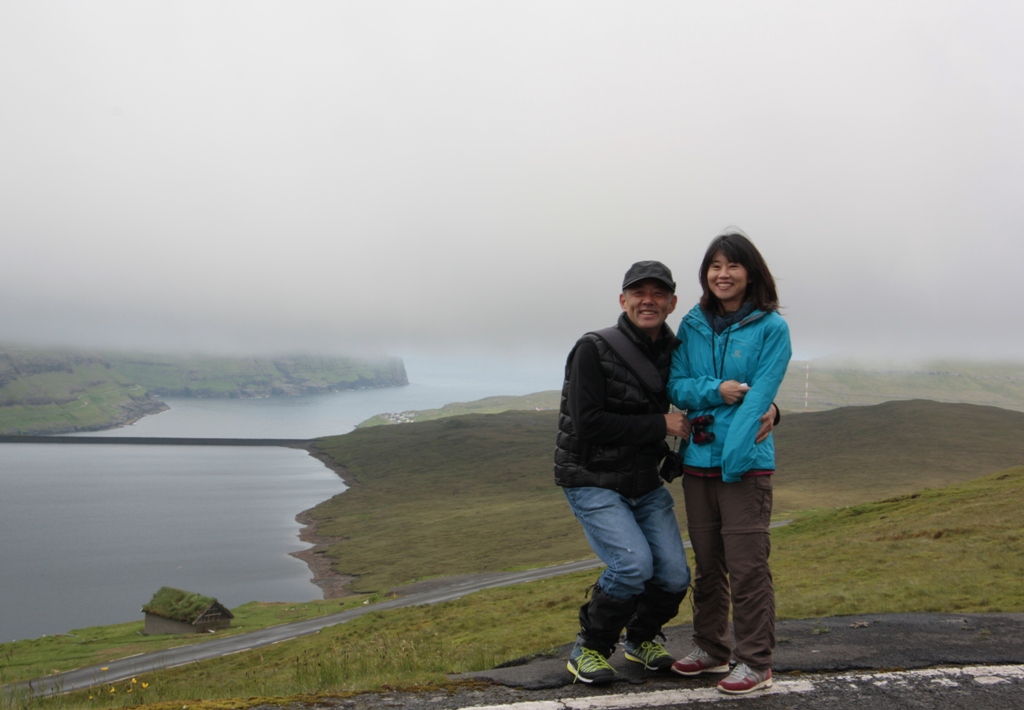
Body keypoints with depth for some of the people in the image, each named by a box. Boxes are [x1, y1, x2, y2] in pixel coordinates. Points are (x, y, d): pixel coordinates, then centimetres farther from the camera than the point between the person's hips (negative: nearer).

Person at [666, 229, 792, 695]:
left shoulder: (771, 327, -4)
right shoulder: (692, 325, 9)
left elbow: (758, 397, -12)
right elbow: (676, 386, 6)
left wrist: (733, 455, -20)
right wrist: (715, 391, -13)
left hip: (746, 463, -5)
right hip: (697, 461, 5)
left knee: (747, 566, -3)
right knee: (707, 564, 15)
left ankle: (755, 663, 10)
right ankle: (711, 649, 30)